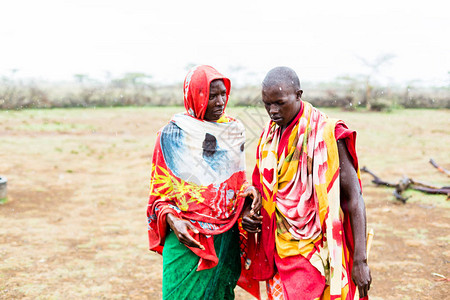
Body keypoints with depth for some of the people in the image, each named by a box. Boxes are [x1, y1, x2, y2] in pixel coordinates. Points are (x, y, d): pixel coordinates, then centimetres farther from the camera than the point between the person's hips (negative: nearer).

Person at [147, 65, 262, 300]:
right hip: (186, 239, -3)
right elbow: (159, 192, 1)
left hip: (227, 238, 3)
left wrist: (248, 190, -6)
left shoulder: (234, 130, 6)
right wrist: (172, 219, -17)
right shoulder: (172, 135, -4)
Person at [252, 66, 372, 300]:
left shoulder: (326, 134, -14)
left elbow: (354, 197, -13)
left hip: (315, 251, -6)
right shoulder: (269, 135, 7)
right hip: (280, 250, 6)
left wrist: (360, 260, -16)